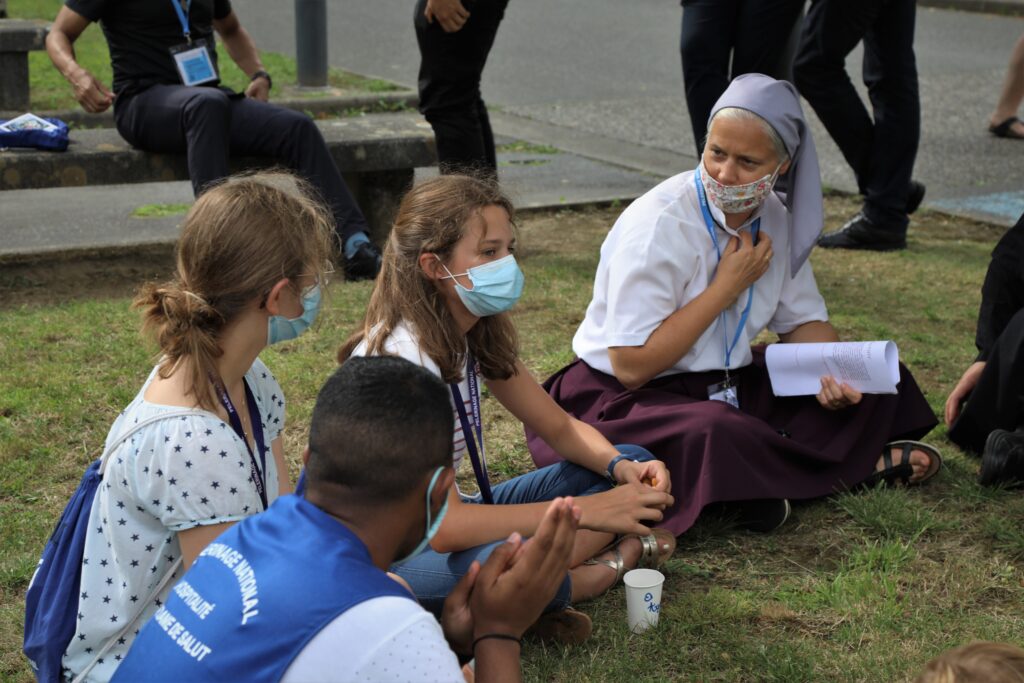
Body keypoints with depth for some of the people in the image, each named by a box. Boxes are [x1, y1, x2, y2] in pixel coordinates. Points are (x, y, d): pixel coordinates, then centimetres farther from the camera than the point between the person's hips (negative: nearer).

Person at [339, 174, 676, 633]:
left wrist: (622, 467, -14)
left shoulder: (480, 334, -1)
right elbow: (444, 527, -34)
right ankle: (619, 559, -11)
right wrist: (588, 511, -33)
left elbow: (559, 428, 8)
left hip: (457, 515, 9)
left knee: (631, 463, 0)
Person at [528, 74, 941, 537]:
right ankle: (855, 465, -14)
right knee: (718, 437, -38)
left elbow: (803, 321, 11)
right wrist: (727, 286, -21)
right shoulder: (658, 225, -21)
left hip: (728, 384, 7)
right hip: (624, 398, -7)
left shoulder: (776, 220, -1)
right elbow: (632, 367, -24)